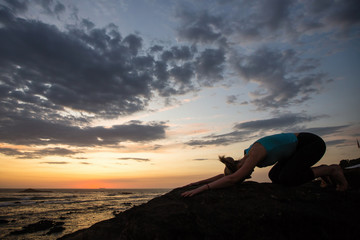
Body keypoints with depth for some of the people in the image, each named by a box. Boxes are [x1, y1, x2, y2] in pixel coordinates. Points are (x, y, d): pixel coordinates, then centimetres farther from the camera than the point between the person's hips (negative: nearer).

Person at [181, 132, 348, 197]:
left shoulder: (255, 153, -30)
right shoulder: (246, 158, -3)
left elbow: (232, 179, -41)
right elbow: (225, 175, 4)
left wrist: (202, 188, -41)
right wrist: (199, 182, 0)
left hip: (312, 142, -9)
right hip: (299, 146, 9)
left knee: (286, 178, -22)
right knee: (274, 176, 0)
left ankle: (331, 170, 0)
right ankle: (320, 171, 17)